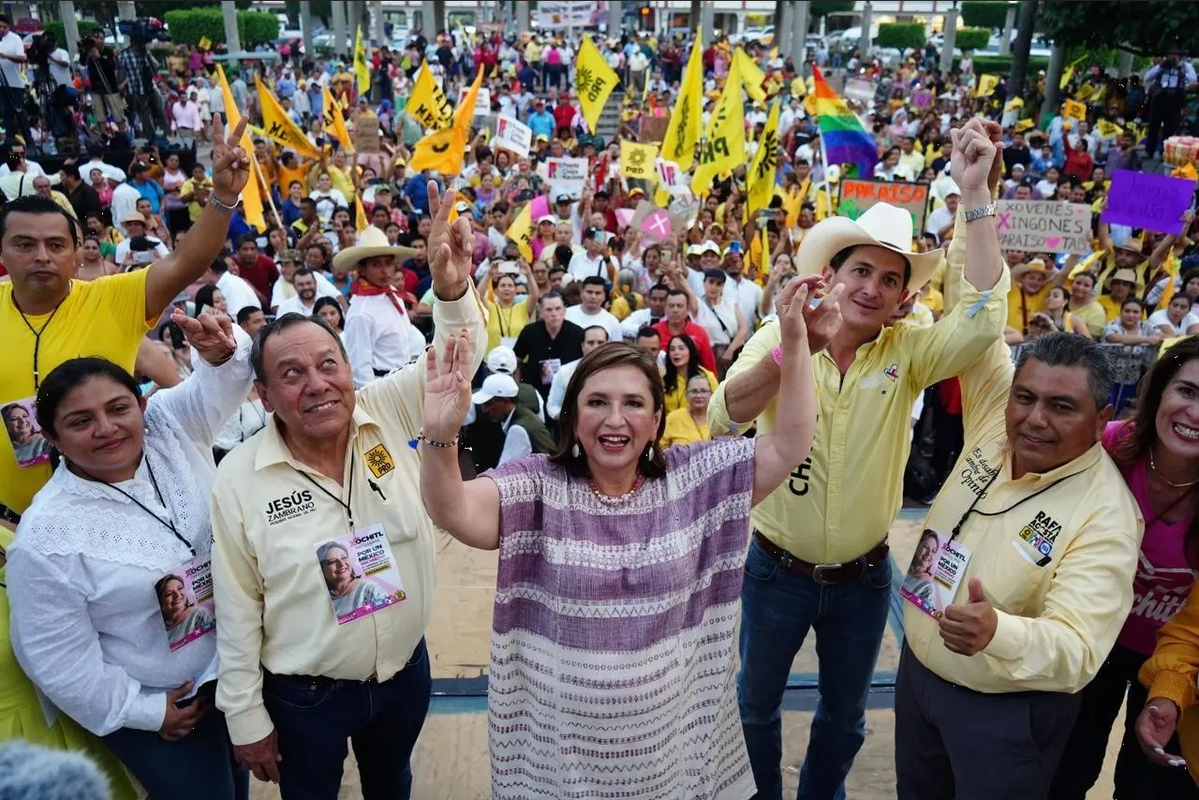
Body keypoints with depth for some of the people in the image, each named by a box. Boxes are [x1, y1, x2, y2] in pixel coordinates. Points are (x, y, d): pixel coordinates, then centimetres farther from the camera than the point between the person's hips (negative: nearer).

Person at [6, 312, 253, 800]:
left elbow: (223, 379, -7)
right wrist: (144, 712, -10)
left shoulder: (171, 430, -13)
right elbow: (55, 658, -16)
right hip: (158, 706, -4)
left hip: (236, 666, 5)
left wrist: (223, 351, -31)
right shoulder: (47, 536, -22)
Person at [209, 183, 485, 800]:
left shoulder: (387, 413, -14)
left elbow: (458, 353, -19)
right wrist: (246, 719, -5)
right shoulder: (239, 478, -18)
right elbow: (236, 609, -11)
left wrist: (453, 288, -41)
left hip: (406, 670, 2)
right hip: (304, 696, -2)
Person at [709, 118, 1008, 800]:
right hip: (776, 571, -1)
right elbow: (724, 419, -25)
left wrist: (976, 196, -29)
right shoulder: (779, 335, -13)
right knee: (756, 706, 20)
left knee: (845, 717, 23)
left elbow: (982, 320, -26)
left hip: (863, 578, 2)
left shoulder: (908, 350, -9)